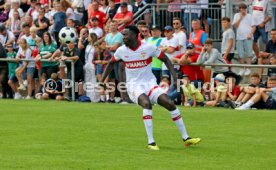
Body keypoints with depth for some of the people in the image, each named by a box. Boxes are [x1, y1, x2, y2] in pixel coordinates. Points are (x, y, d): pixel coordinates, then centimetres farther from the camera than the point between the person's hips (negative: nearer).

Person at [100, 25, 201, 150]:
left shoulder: (148, 48, -9)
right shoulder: (121, 51, -2)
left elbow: (165, 59, 3)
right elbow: (111, 63, 17)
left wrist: (174, 75, -7)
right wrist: (102, 80, 10)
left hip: (150, 83, 1)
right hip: (134, 86, -1)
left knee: (170, 104, -15)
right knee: (146, 103, -32)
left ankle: (186, 138, -2)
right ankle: (151, 142, -30)